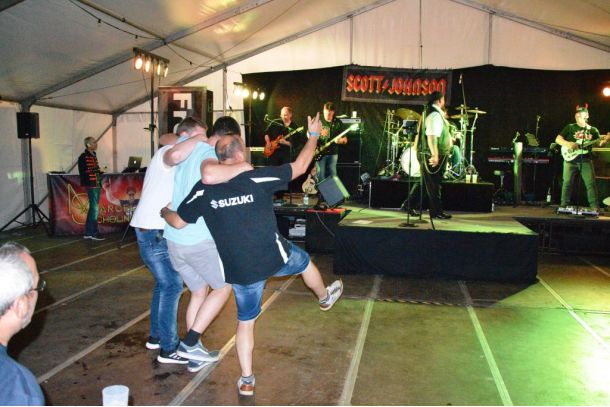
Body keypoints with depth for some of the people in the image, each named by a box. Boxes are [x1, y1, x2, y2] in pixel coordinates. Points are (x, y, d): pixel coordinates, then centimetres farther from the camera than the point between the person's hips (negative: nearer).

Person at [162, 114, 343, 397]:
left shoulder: (203, 190, -7)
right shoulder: (258, 178, -14)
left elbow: (178, 222, 2)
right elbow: (299, 167, -5)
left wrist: (164, 211, 26)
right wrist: (314, 135, 9)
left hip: (239, 269, 2)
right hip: (273, 257, -2)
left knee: (245, 321, 18)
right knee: (304, 261, 31)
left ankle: (246, 381, 24)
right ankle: (325, 298, 58)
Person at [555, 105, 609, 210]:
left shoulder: (593, 130, 13)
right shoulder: (570, 127, 6)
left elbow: (599, 142, 10)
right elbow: (557, 139, 1)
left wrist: (604, 141, -12)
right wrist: (567, 144, -17)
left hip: (586, 160, 2)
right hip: (571, 159, -1)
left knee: (591, 183, -4)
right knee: (567, 183, 0)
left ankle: (595, 207, 0)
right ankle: (564, 206, 8)